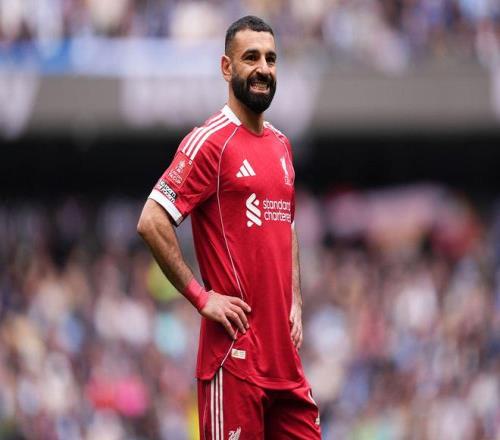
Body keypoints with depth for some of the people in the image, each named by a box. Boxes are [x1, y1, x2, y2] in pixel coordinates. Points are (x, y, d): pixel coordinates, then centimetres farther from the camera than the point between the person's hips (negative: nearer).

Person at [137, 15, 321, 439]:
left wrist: (295, 303, 15)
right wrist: (202, 297, -14)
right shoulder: (211, 141, -8)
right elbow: (152, 222, -15)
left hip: (284, 348, 7)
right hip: (235, 348, -7)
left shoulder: (281, 145, 16)